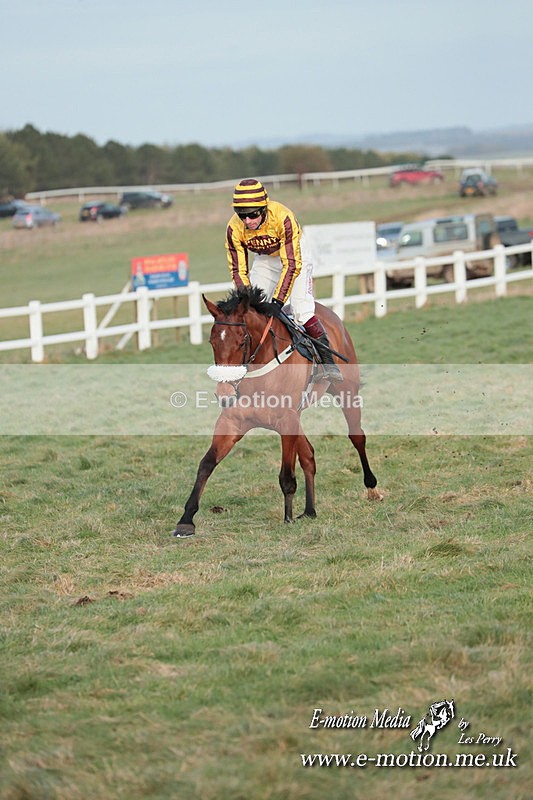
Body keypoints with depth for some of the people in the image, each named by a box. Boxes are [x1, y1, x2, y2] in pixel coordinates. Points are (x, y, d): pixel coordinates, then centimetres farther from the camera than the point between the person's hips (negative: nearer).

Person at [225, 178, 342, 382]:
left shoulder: (283, 217, -36)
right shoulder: (234, 228, -24)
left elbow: (291, 264, -33)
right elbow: (238, 270, -15)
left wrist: (277, 301, -37)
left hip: (294, 255, -4)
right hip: (264, 261, 4)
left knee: (301, 308, -20)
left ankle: (327, 359, -8)